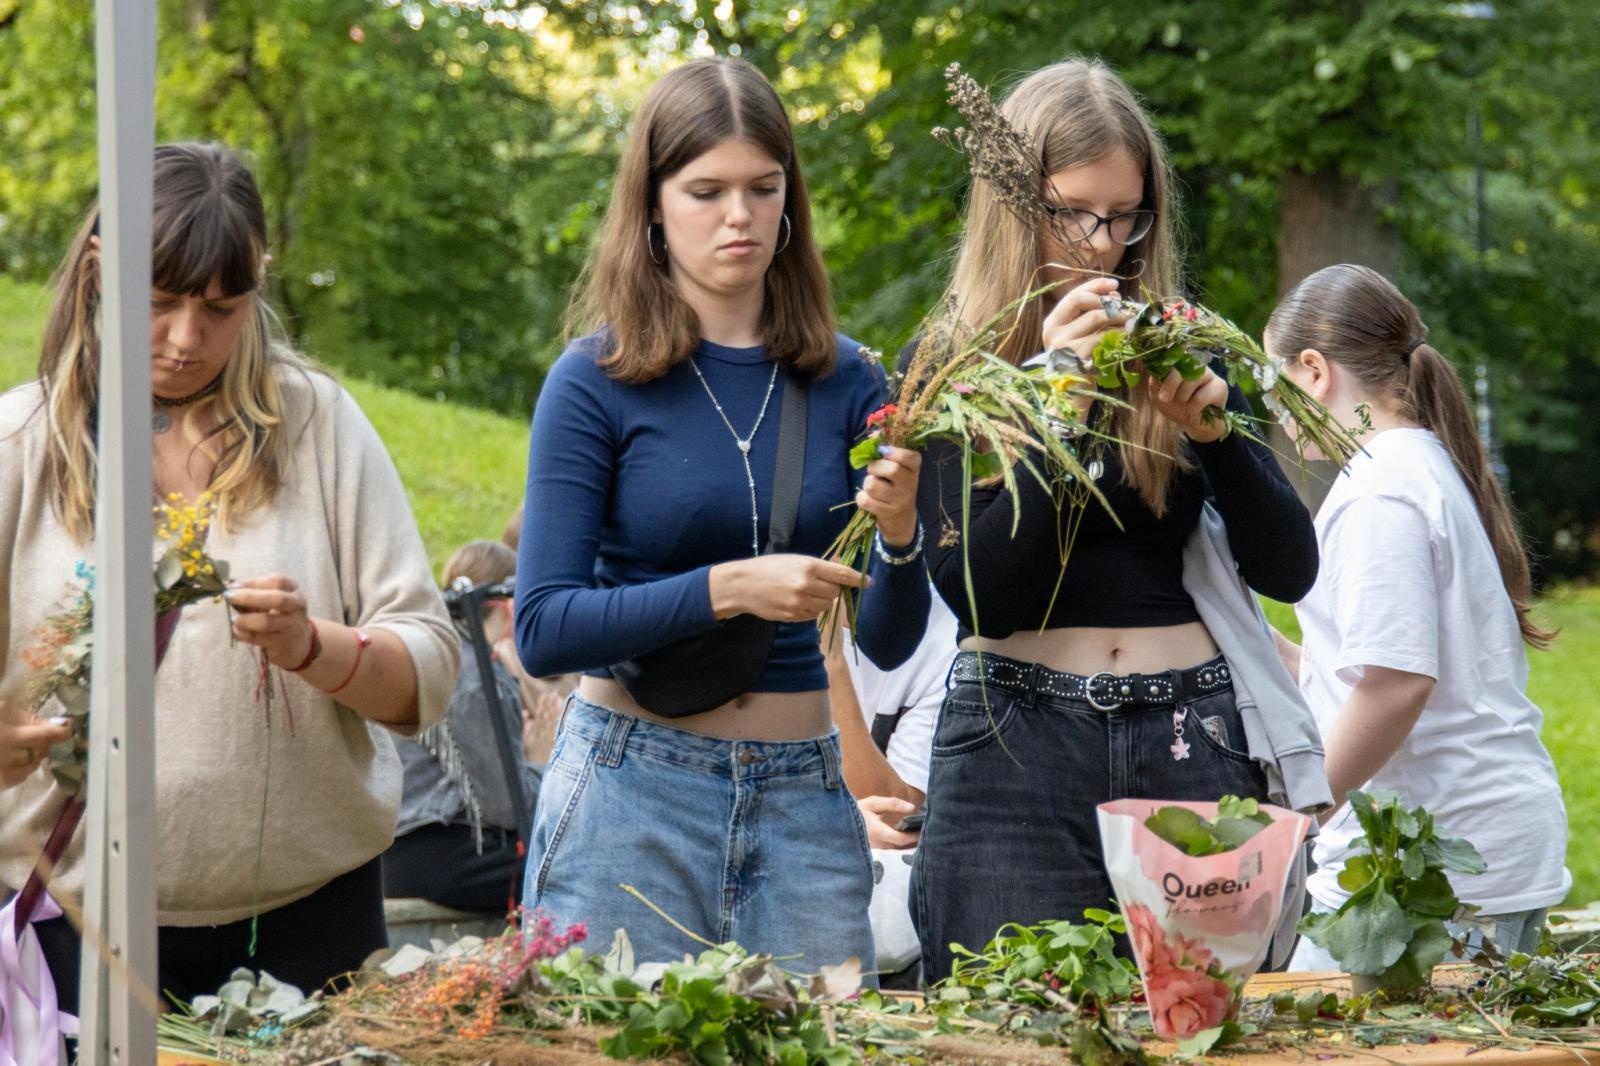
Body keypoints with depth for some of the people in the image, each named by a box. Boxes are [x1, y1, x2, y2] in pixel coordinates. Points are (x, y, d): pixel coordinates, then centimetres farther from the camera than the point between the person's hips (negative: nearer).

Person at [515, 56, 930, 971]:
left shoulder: (844, 380, 4)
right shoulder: (598, 381, -4)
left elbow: (888, 642, 5)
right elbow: (544, 629, -9)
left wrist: (899, 535, -15)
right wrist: (728, 588, -20)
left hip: (803, 797, 3)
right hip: (633, 787, -3)